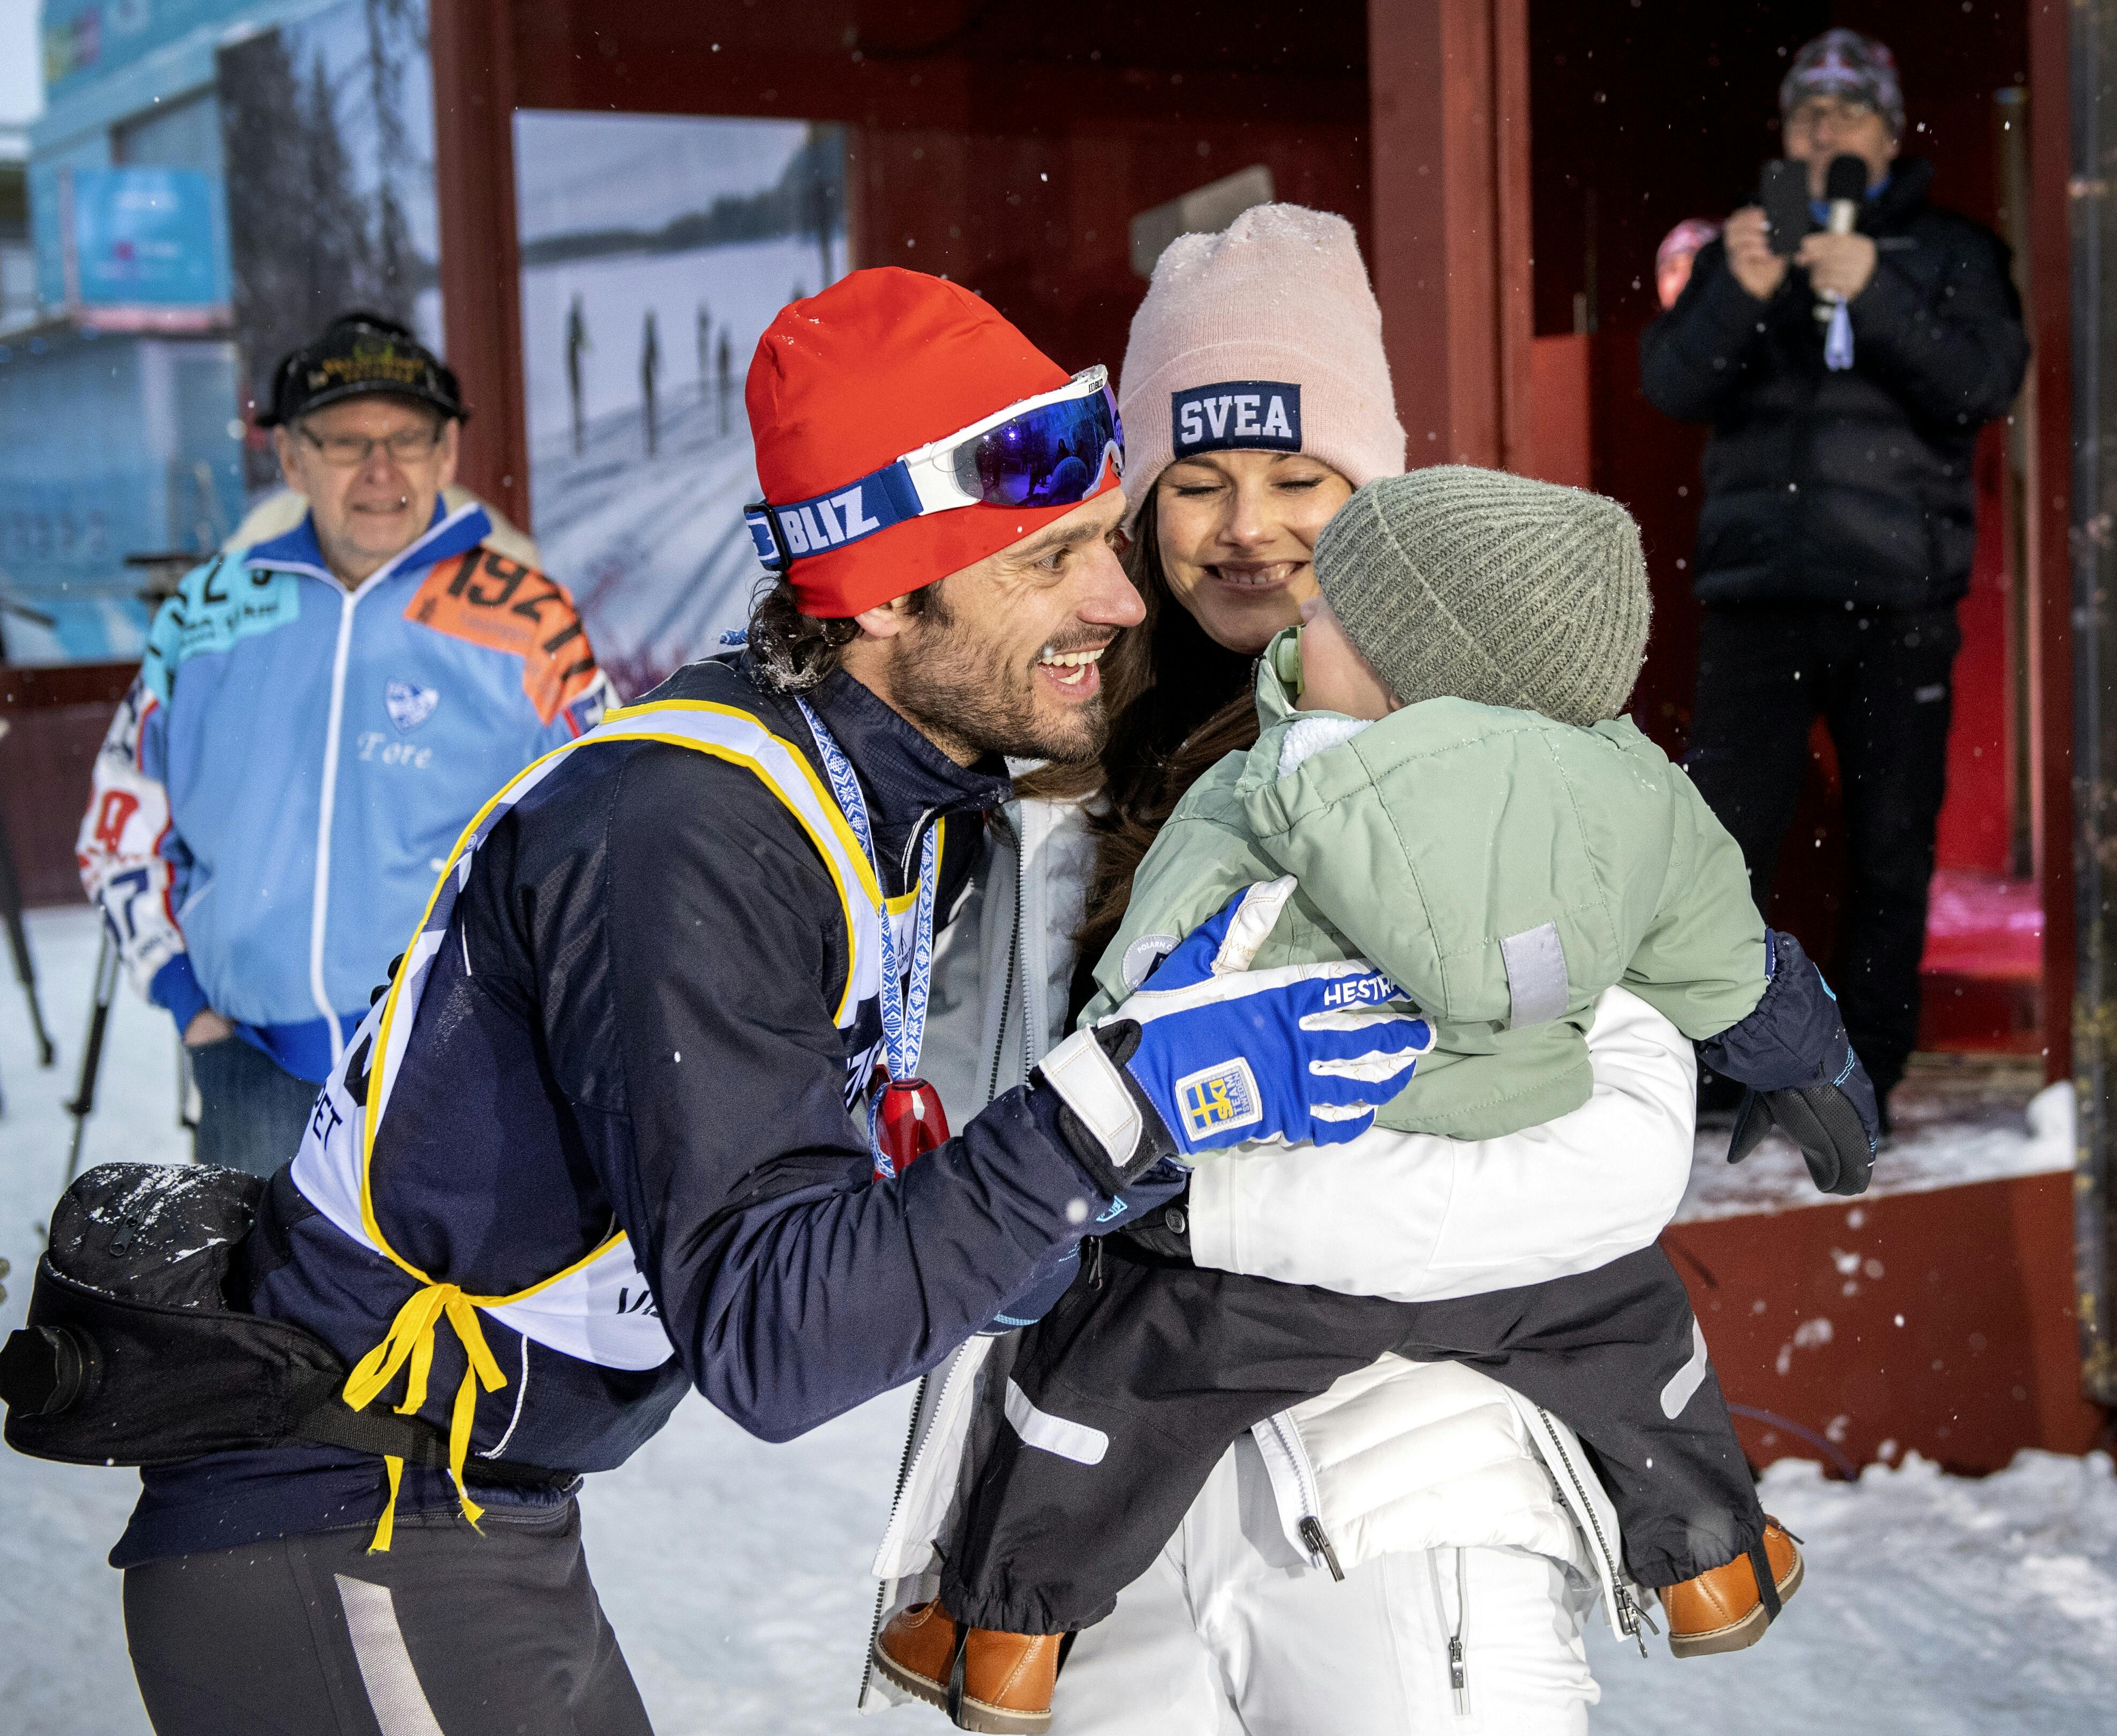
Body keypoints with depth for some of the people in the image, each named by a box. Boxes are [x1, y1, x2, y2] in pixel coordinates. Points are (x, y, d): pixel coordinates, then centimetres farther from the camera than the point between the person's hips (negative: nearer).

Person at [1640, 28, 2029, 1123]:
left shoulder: (1950, 253, 10)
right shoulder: (1744, 244, 14)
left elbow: (1986, 385, -6)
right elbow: (1671, 386, 1)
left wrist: (1876, 296, -20)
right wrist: (1738, 294, -18)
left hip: (1899, 594, 0)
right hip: (1758, 590, 1)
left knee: (1892, 850, 2)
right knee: (1724, 838, -6)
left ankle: (1867, 1079, 12)